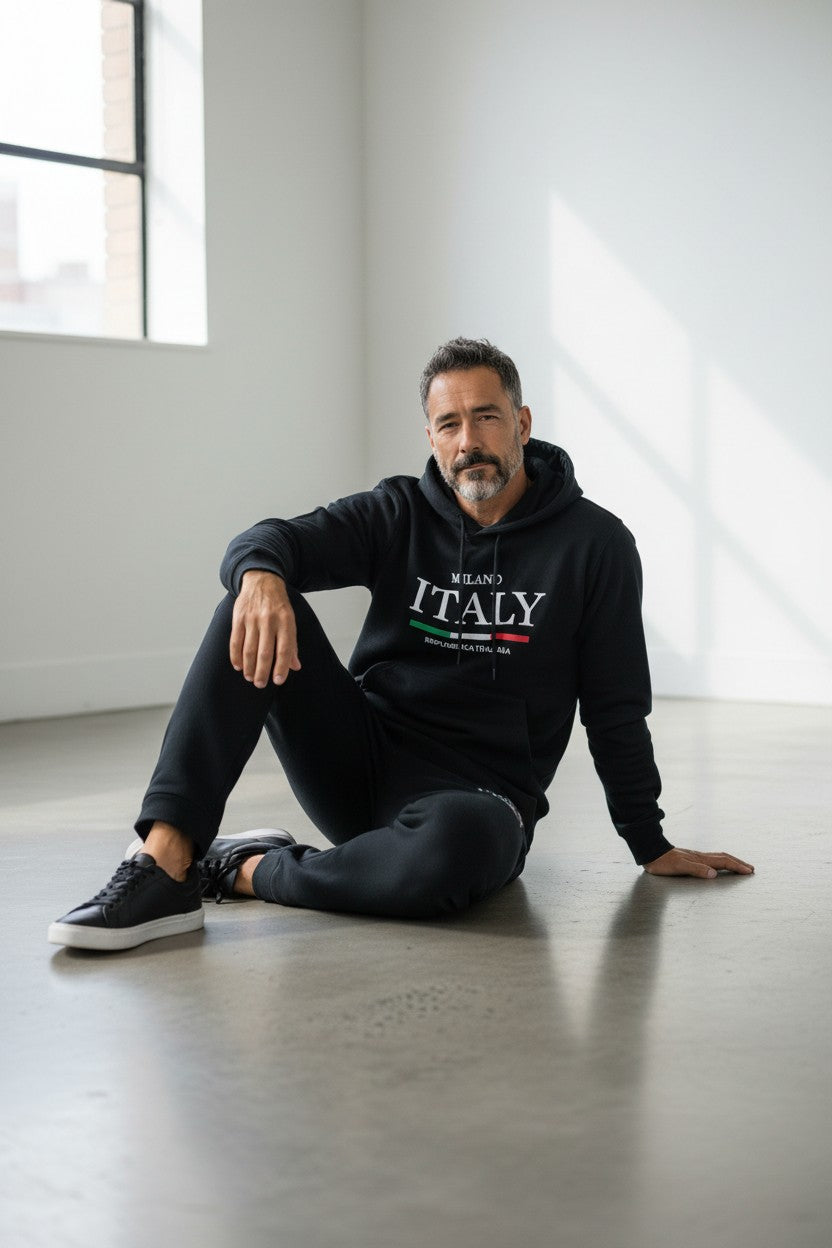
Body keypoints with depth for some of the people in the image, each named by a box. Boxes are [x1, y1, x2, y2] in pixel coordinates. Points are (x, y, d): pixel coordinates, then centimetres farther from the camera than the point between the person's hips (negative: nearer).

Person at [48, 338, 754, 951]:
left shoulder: (593, 544, -1)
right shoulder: (399, 515, 5)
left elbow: (616, 708, 4)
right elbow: (272, 541, -11)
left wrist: (651, 847, 5)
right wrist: (262, 573, -35)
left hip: (478, 796, -3)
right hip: (359, 763, 3)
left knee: (458, 842, -42)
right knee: (258, 614, -20)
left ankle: (253, 870, -18)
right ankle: (165, 863, -31)